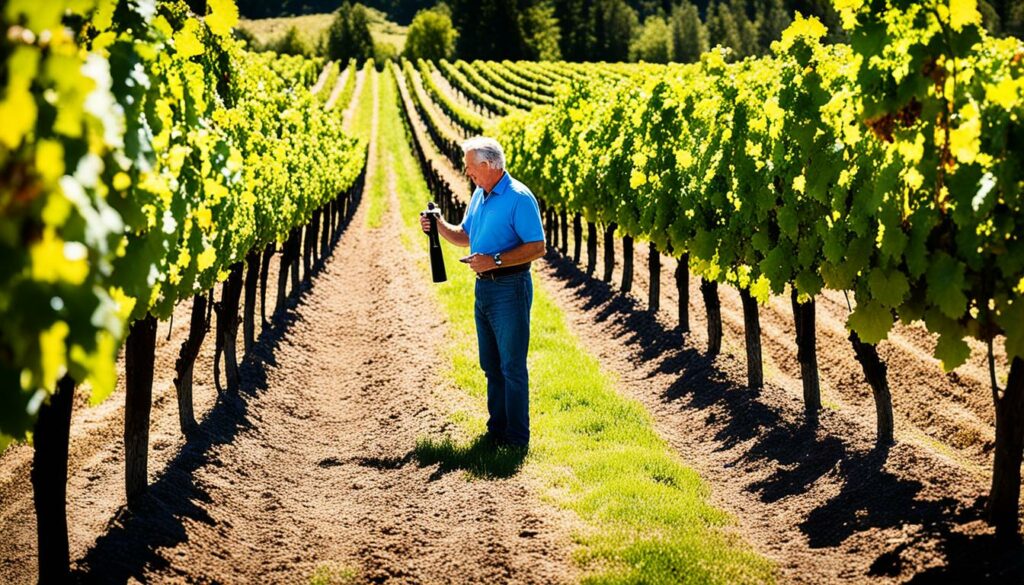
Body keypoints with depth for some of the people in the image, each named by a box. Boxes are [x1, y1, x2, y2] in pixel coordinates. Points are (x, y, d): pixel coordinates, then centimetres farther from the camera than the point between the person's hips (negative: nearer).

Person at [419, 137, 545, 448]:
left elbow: (537, 248, -18)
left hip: (510, 288, -9)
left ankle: (517, 439, 3)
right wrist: (440, 227, 3)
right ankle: (497, 429, 24)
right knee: (491, 365, 14)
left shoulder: (519, 198, -16)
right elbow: (465, 236, 22)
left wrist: (495, 261, -24)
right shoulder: (479, 195, 12)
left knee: (512, 366, -3)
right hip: (483, 288, 9)